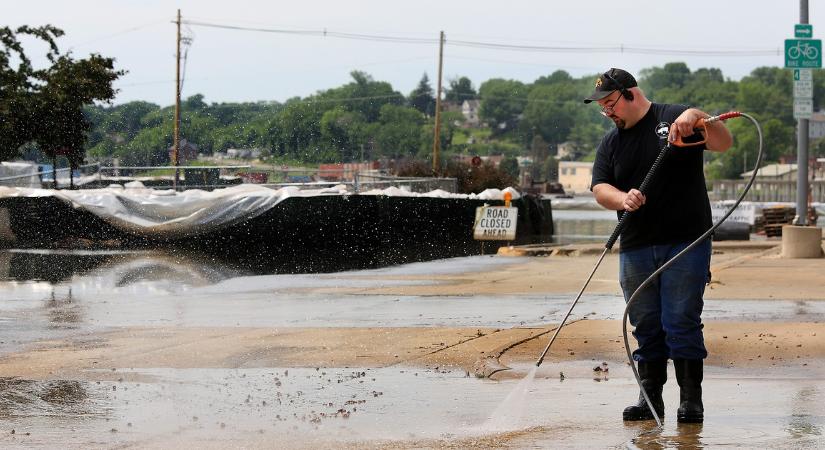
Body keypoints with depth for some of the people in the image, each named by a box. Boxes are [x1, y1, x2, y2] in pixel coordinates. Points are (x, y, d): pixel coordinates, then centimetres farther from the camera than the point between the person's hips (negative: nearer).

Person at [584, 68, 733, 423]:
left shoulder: (674, 118, 1)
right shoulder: (610, 144, 15)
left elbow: (724, 143, -8)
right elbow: (600, 189, 4)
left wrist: (696, 116, -25)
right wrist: (622, 198, -18)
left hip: (686, 243, -5)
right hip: (636, 248, 5)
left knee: (681, 323, -7)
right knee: (646, 327, 8)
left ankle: (691, 399, 0)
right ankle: (650, 398, 15)